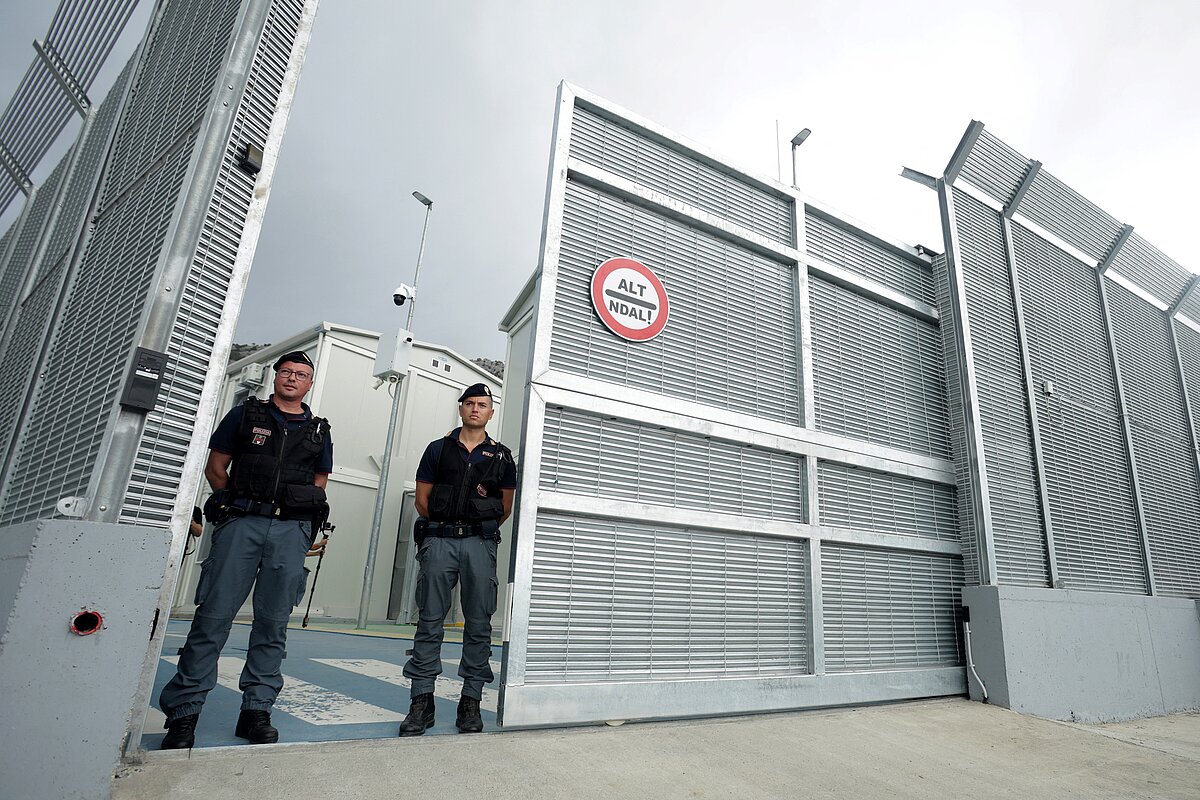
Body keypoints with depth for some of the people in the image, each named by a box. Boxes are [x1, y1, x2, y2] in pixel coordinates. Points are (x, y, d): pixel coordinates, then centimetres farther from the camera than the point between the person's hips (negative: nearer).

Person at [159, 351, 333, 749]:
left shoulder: (319, 431, 15)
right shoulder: (245, 414, 12)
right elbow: (215, 468, 12)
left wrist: (305, 525, 6)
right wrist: (240, 505, 5)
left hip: (291, 530, 2)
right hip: (241, 523, -1)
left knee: (273, 622, 3)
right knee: (214, 614, -4)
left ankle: (256, 711, 11)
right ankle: (183, 710, 6)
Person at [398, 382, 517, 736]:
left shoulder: (501, 457, 10)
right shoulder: (438, 449, 11)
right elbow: (422, 499, 11)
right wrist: (441, 529, 9)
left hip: (480, 542, 0)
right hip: (439, 540, 0)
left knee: (479, 624, 2)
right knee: (430, 621, 1)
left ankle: (471, 703, 12)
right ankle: (422, 703, 10)